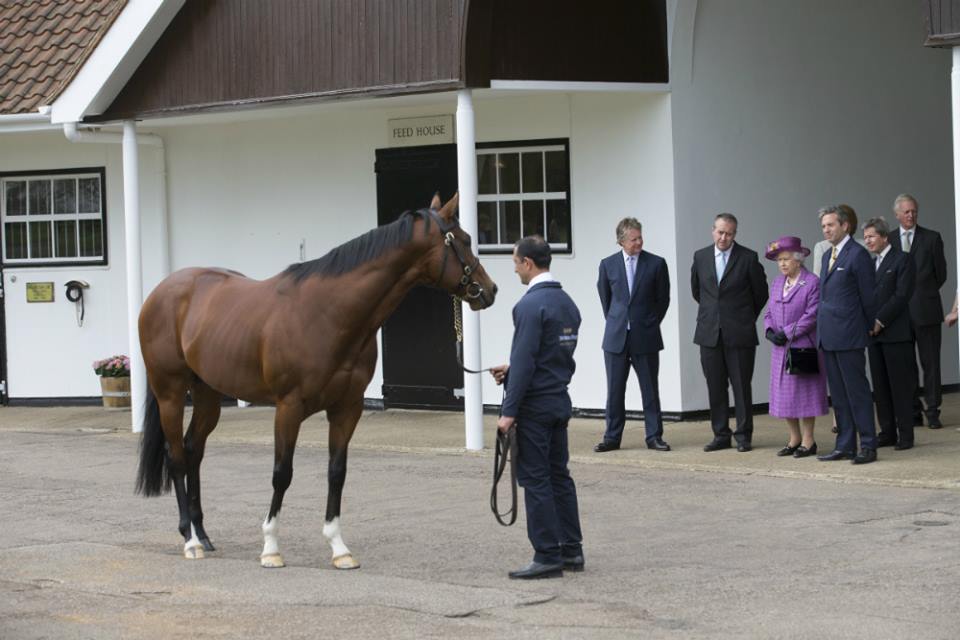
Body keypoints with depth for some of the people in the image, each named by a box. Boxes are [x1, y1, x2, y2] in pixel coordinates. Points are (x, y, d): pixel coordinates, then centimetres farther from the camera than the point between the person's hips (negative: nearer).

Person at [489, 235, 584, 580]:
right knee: (559, 476, 14)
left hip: (534, 405, -9)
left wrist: (509, 411, -18)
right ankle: (571, 551, 18)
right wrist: (512, 369, 21)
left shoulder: (531, 305, -18)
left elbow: (525, 362, -21)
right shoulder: (566, 302, 11)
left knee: (535, 480, -3)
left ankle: (547, 556, -2)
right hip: (560, 400, 9)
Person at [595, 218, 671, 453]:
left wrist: (651, 323, 7)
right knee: (614, 390, 5)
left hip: (645, 337, -1)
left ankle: (654, 436, 10)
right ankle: (612, 437, 12)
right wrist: (615, 322, 12)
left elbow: (663, 298, 6)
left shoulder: (656, 264, -2)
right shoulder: (608, 265, 3)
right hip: (616, 337, 1)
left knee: (650, 389, 3)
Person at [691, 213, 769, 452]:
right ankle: (721, 435, 13)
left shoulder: (748, 258, -5)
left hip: (739, 333, -3)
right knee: (715, 387, 6)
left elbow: (760, 293, 5)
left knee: (742, 386, 0)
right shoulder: (700, 257, 6)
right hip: (709, 332, 3)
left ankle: (744, 436, 7)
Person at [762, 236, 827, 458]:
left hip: (803, 346, -7)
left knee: (803, 392, -2)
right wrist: (770, 331, -5)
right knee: (783, 394, 8)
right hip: (781, 349, 7)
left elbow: (812, 315, -14)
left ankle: (808, 440, 7)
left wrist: (787, 333, -16)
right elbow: (769, 312, 15)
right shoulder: (776, 283, 14)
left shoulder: (812, 283, -9)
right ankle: (794, 439, 19)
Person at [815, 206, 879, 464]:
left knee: (857, 391, -5)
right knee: (838, 394, 10)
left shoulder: (858, 254, -9)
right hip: (828, 336, 8)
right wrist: (822, 329, 15)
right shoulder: (827, 256, 17)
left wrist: (869, 327, 2)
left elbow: (868, 296, -6)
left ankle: (868, 446, -3)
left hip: (848, 336, -8)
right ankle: (845, 446, 14)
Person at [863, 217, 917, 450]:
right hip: (874, 333, 6)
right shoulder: (869, 263, 17)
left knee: (900, 385, -4)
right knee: (880, 385, 6)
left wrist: (880, 321, -15)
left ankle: (905, 434, 0)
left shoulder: (902, 260, -3)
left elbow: (902, 295, -11)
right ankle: (887, 432, 11)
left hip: (895, 332, -6)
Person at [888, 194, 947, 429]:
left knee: (930, 363, -1)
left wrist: (924, 293, 8)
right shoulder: (888, 240, 8)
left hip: (926, 310, -2)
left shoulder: (932, 238, 4)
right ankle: (913, 412, 9)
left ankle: (933, 412, 3)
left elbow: (940, 273, 8)